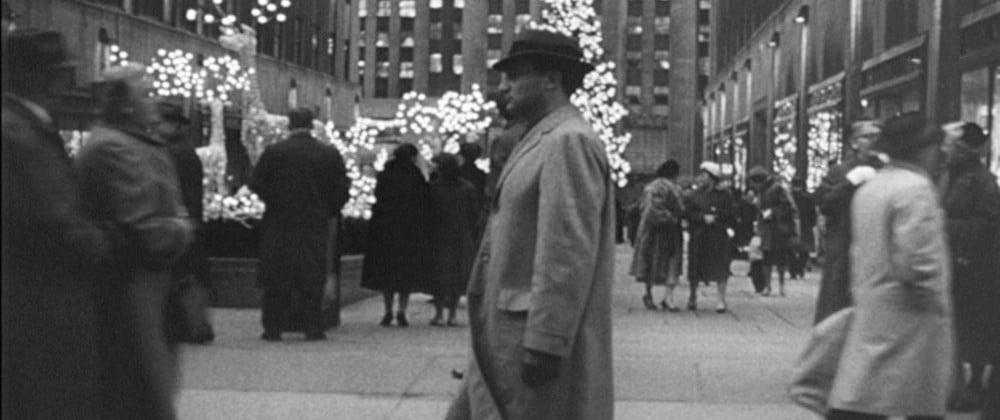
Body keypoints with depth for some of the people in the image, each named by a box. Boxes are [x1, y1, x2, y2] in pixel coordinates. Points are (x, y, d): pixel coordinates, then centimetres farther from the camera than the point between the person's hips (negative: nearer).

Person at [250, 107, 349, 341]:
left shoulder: (273, 152, -4)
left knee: (277, 280, 6)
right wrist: (330, 212, 12)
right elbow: (342, 188, 1)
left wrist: (273, 203, 12)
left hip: (279, 224, -1)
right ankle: (313, 327, 6)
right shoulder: (330, 154, 0)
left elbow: (257, 184, -2)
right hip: (316, 225, 1)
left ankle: (274, 327, 6)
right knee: (313, 278, 7)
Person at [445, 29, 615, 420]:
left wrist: (544, 343, -23)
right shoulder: (544, 140, 17)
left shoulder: (569, 142, -15)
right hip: (512, 338, 10)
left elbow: (569, 253, -22)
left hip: (542, 340, -10)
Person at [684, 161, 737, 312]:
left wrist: (717, 214, -13)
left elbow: (732, 212, -1)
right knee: (695, 268, 4)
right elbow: (689, 213, -4)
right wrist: (703, 217, -18)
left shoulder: (723, 194, 4)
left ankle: (722, 300, 6)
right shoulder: (694, 195, 7)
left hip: (719, 236, -1)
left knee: (720, 269, -3)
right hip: (698, 236, 1)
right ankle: (693, 297, 24)